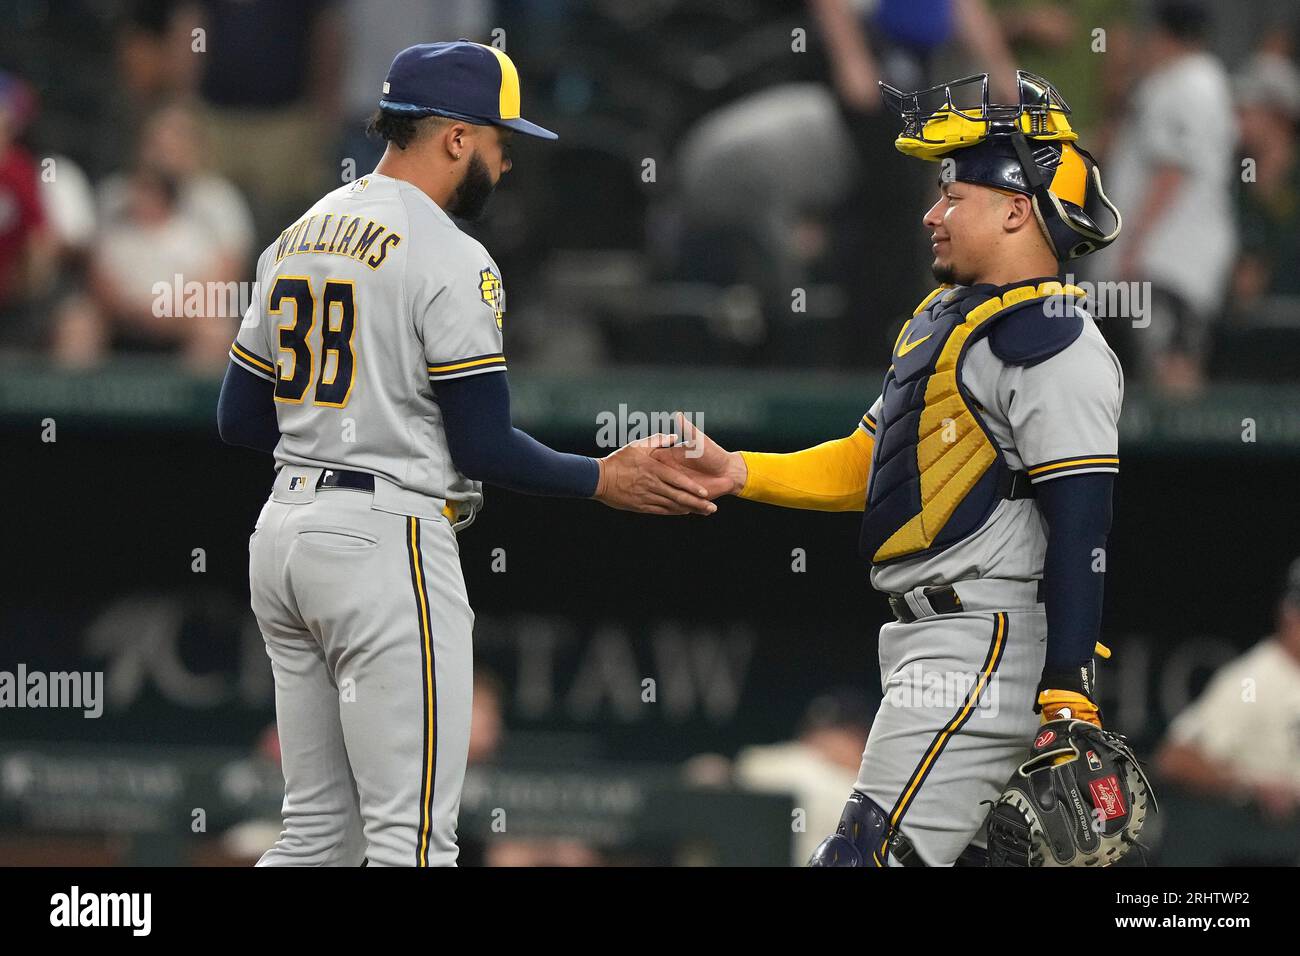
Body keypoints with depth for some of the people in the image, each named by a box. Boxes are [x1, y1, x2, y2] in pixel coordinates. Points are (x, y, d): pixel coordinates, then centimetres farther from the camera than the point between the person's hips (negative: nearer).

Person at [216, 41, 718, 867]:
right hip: (387, 539, -9)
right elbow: (484, 446, -14)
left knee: (321, 830, 12)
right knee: (412, 836, -7)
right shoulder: (449, 259, -12)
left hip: (285, 529, 9)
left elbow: (240, 419, 16)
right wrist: (603, 480, -4)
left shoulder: (299, 238, 13)